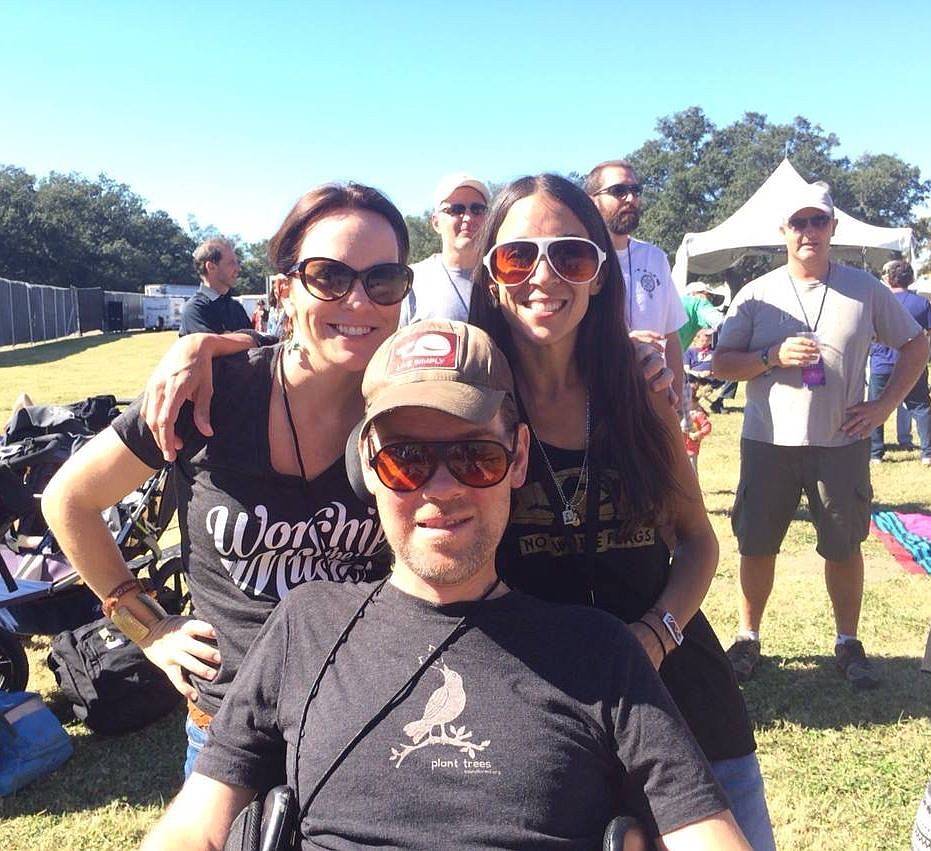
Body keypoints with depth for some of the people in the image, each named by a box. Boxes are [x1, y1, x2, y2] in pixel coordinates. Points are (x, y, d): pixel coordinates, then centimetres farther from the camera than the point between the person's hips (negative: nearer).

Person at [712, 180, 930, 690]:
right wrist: (773, 356, -17)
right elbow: (721, 363, -1)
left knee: (844, 546, 9)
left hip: (841, 443, 0)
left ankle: (848, 644, 26)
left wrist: (885, 404, 0)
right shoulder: (756, 295, 1)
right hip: (768, 443, 0)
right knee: (756, 545, 6)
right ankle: (747, 640, 23)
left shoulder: (865, 290, 2)